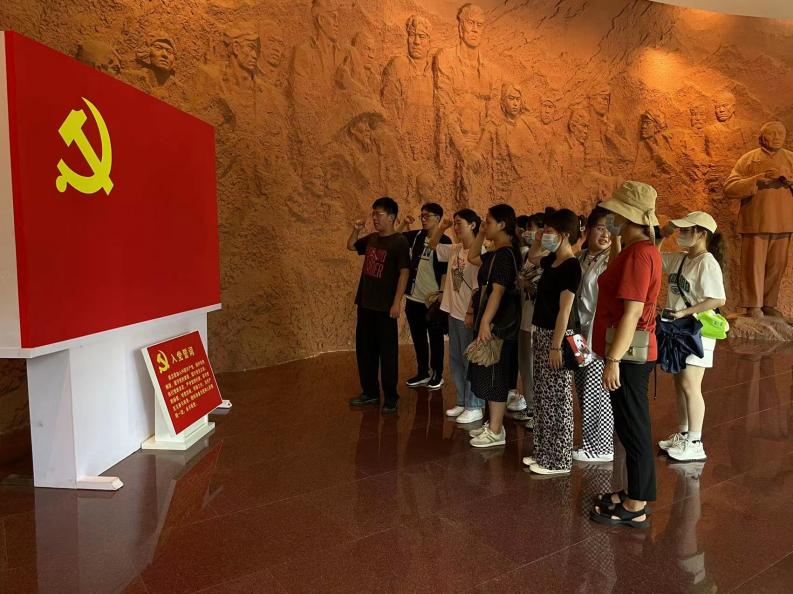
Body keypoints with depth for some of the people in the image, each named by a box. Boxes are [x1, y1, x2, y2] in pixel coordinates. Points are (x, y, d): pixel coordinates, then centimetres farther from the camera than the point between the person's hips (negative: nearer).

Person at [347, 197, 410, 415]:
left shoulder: (399, 241, -11)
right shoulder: (371, 238, 8)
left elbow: (404, 273, -14)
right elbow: (350, 246, 23)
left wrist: (397, 302, -18)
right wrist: (356, 230, 4)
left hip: (385, 306, -7)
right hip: (365, 303, 7)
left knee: (387, 352, 2)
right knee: (364, 349, 13)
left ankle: (390, 397, 13)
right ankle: (370, 392, 26)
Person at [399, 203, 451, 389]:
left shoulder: (444, 241, -10)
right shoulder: (416, 236, 6)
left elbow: (445, 271, -10)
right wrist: (404, 224, -1)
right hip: (413, 298, 6)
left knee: (435, 339, 8)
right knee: (418, 338, 15)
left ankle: (437, 375, 21)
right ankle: (422, 373, 29)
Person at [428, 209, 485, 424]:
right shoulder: (454, 249, 8)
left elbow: (479, 287, -19)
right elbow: (433, 245, 24)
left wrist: (472, 313, -19)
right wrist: (441, 227, 10)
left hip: (468, 316, -9)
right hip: (454, 313, 9)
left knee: (470, 361, 2)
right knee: (456, 360, 16)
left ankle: (474, 407, 14)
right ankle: (462, 401, 29)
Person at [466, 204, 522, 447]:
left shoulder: (506, 254, -17)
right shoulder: (496, 253, 12)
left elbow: (497, 291, -24)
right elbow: (472, 257, 29)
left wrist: (485, 322, -28)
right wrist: (480, 235, 17)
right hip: (489, 320, 10)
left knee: (494, 377, -1)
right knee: (490, 376, 16)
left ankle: (496, 432, 8)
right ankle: (493, 424, 27)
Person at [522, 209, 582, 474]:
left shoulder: (571, 266, -16)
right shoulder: (552, 260, 9)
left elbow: (565, 310, -19)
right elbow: (532, 258, 32)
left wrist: (556, 347, -20)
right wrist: (537, 242, 11)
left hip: (555, 336, -9)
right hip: (541, 333, 9)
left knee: (557, 399, 0)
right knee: (542, 396, 15)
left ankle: (559, 460, 10)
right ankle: (544, 452, 26)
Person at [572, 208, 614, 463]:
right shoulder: (579, 258, 10)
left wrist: (591, 339, -17)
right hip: (579, 334, 7)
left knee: (595, 392, 1)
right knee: (583, 391, 13)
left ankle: (601, 447, 16)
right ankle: (592, 440, 27)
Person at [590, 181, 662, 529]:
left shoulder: (638, 253, -18)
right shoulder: (638, 250, 13)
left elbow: (632, 312, -24)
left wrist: (614, 360, -24)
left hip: (629, 355, -10)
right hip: (629, 352, 10)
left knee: (633, 429, 0)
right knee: (630, 427, 18)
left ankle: (635, 509, 13)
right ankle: (635, 495, 31)